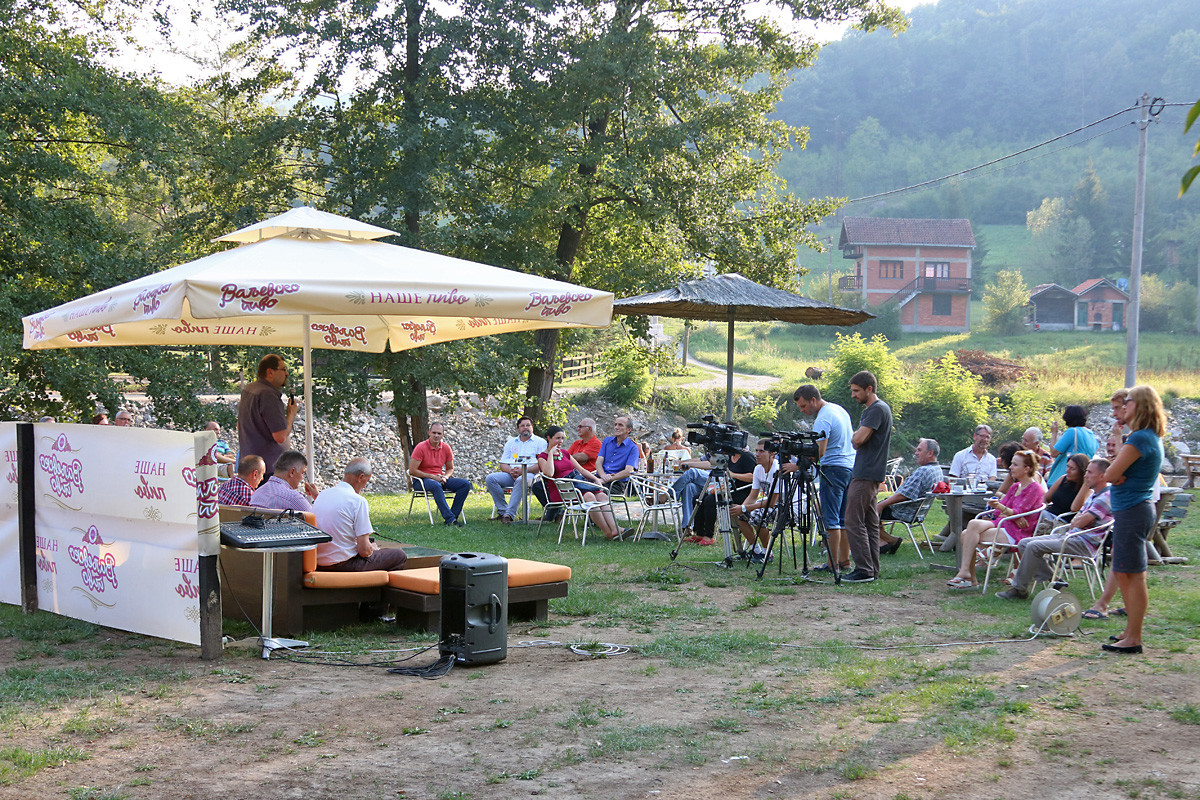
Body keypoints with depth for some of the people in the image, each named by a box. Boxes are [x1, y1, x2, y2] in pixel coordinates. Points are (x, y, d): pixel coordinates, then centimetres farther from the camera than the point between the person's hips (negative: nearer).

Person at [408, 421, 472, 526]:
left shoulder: (446, 448, 5)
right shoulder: (421, 448, -10)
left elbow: (450, 469, 18)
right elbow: (412, 470, -13)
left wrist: (445, 477, -7)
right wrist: (433, 477, -16)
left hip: (439, 479, 6)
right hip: (422, 479, -6)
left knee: (465, 484, -14)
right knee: (436, 486, -41)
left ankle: (453, 516, -20)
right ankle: (450, 519, -43)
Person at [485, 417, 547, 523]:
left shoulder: (540, 442, 8)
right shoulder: (511, 442, 23)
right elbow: (503, 464, 18)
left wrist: (522, 471, -16)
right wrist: (511, 471, -7)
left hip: (529, 474, -5)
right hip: (511, 474, 5)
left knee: (521, 480, -40)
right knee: (490, 479, -20)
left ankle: (509, 514, -42)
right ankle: (502, 510, -22)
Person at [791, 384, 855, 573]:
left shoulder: (823, 419, -16)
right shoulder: (840, 409, 14)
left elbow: (819, 451, -22)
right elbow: (853, 439, 22)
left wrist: (797, 465, -19)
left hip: (834, 469, -10)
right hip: (850, 467, 10)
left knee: (831, 519, -7)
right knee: (844, 519, 11)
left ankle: (833, 564, -8)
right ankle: (844, 561, 12)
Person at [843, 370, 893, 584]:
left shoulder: (878, 409, -13)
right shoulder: (870, 409, 19)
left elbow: (858, 439, -21)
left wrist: (852, 437, -1)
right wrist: (856, 439, 6)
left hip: (866, 476, -11)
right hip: (869, 475, 11)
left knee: (854, 521, -10)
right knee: (869, 522, 10)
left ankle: (864, 569, -11)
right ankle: (872, 570, 12)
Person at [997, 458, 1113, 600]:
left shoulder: (1106, 497, -12)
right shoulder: (1093, 496, 22)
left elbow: (1080, 523, -15)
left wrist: (1073, 524, 6)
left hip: (1085, 544, -11)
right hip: (1070, 536, 11)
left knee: (1034, 546, -23)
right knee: (1024, 543, 2)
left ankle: (1019, 589, -13)